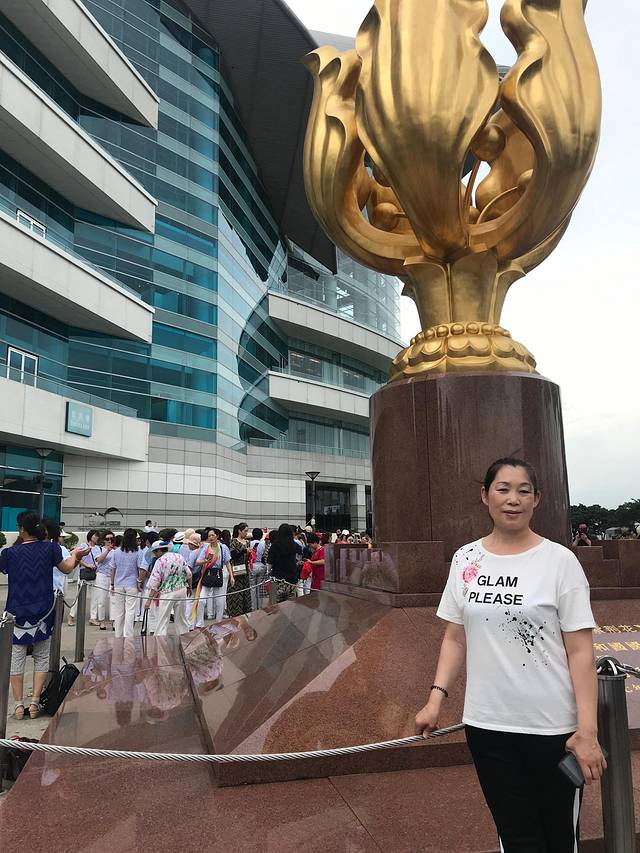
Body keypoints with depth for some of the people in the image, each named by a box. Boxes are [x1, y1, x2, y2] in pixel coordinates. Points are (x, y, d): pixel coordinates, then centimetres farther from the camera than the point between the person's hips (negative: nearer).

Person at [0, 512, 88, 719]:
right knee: (42, 658, 12)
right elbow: (67, 568, 7)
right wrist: (75, 555, 25)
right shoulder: (50, 548, -7)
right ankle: (35, 702, 11)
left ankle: (18, 705, 12)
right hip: (43, 613, 1)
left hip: (17, 613, -1)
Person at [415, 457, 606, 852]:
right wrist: (437, 698, -1)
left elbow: (580, 651, -8)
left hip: (553, 727, -2)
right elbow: (456, 638, 7)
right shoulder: (465, 559, 1)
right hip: (486, 724, 3)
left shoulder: (559, 560, -8)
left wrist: (588, 730, -13)